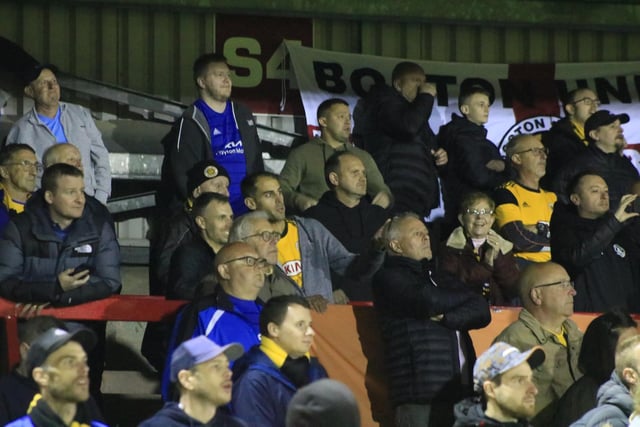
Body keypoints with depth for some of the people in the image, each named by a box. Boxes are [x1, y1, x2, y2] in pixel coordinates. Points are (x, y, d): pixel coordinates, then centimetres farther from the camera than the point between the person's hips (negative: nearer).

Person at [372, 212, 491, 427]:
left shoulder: (440, 279, 25)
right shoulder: (389, 277, 3)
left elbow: (482, 312, 11)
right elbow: (428, 302, -13)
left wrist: (446, 317, -9)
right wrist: (466, 296, 7)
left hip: (460, 389, 6)